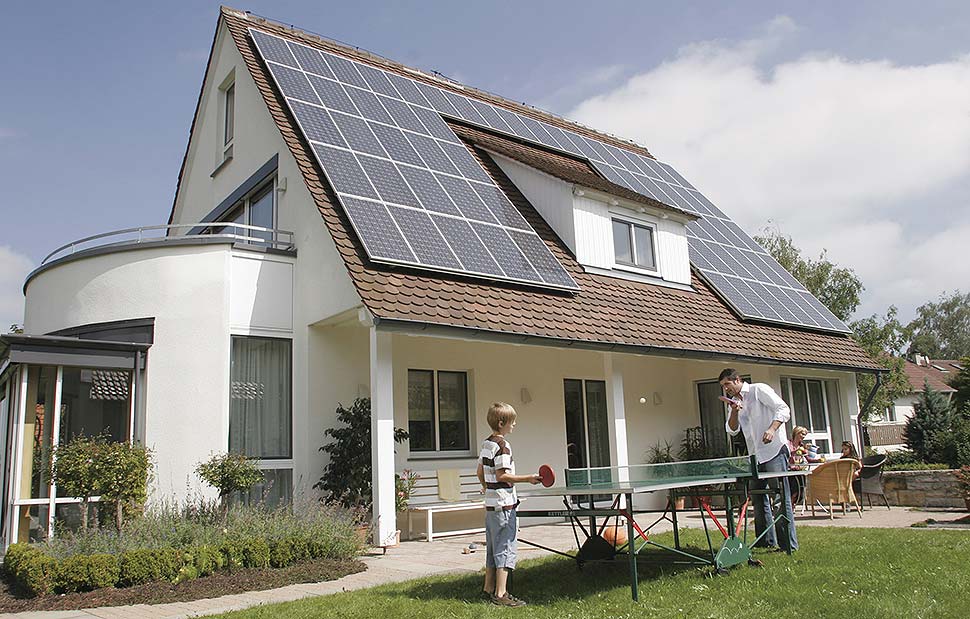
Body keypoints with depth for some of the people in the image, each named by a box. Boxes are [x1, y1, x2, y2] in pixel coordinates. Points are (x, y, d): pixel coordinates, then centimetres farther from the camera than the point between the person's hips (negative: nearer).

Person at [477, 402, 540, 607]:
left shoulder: (486, 443, 10)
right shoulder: (502, 446, -16)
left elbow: (481, 472, 17)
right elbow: (501, 476, -21)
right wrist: (528, 478, -19)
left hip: (491, 504, 9)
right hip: (504, 505, -9)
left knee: (493, 548, 16)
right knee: (506, 549, -3)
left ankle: (489, 588, 24)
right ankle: (501, 594, -2)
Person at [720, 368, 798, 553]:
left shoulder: (759, 390, -3)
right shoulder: (735, 401, 17)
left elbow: (783, 409, -11)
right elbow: (732, 430, 13)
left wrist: (772, 429, -26)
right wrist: (735, 412, -5)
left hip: (774, 451, -8)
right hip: (755, 455, 8)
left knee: (781, 496, -9)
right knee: (759, 498, 9)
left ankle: (789, 544, -5)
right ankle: (767, 541, 18)